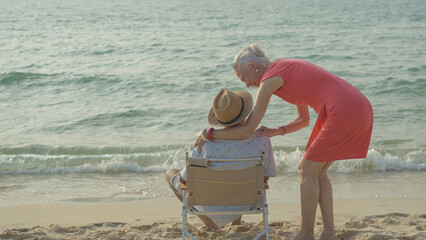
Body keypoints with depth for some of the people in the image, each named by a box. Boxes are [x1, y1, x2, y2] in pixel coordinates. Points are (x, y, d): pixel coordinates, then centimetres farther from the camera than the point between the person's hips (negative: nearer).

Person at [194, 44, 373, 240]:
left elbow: (247, 129, -3)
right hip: (361, 108, 9)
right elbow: (303, 120, 28)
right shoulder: (288, 69, 22)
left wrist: (210, 134, 6)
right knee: (317, 171, 15)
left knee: (308, 169, 4)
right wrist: (276, 131, 15)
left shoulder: (270, 80, -5)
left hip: (344, 111, -9)